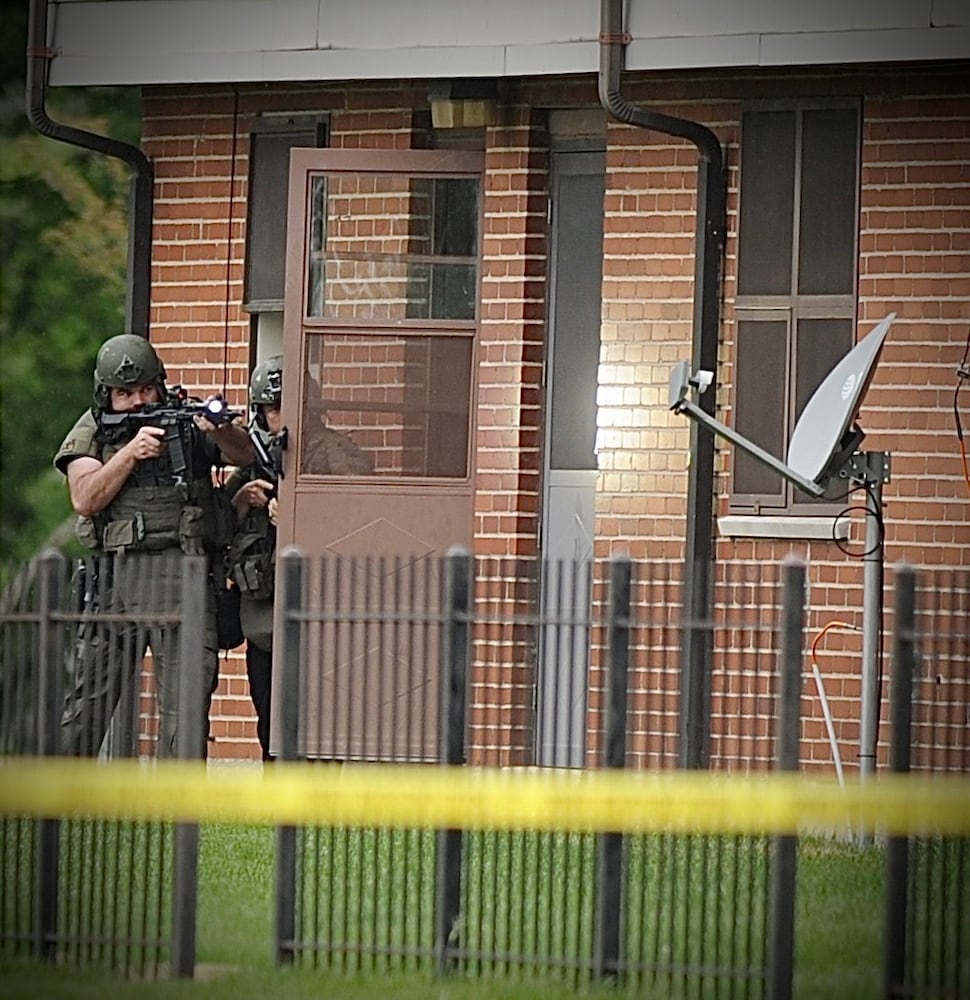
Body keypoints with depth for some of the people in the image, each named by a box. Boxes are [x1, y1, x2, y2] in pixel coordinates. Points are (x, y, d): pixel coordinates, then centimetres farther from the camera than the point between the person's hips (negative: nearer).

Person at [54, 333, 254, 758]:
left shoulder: (188, 420, 10)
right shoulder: (91, 432, 10)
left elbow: (244, 454, 1)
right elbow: (85, 498, -3)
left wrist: (221, 430, -20)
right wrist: (130, 452, -13)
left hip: (184, 573, -1)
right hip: (117, 575, 1)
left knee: (187, 691, -7)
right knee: (91, 694, 7)